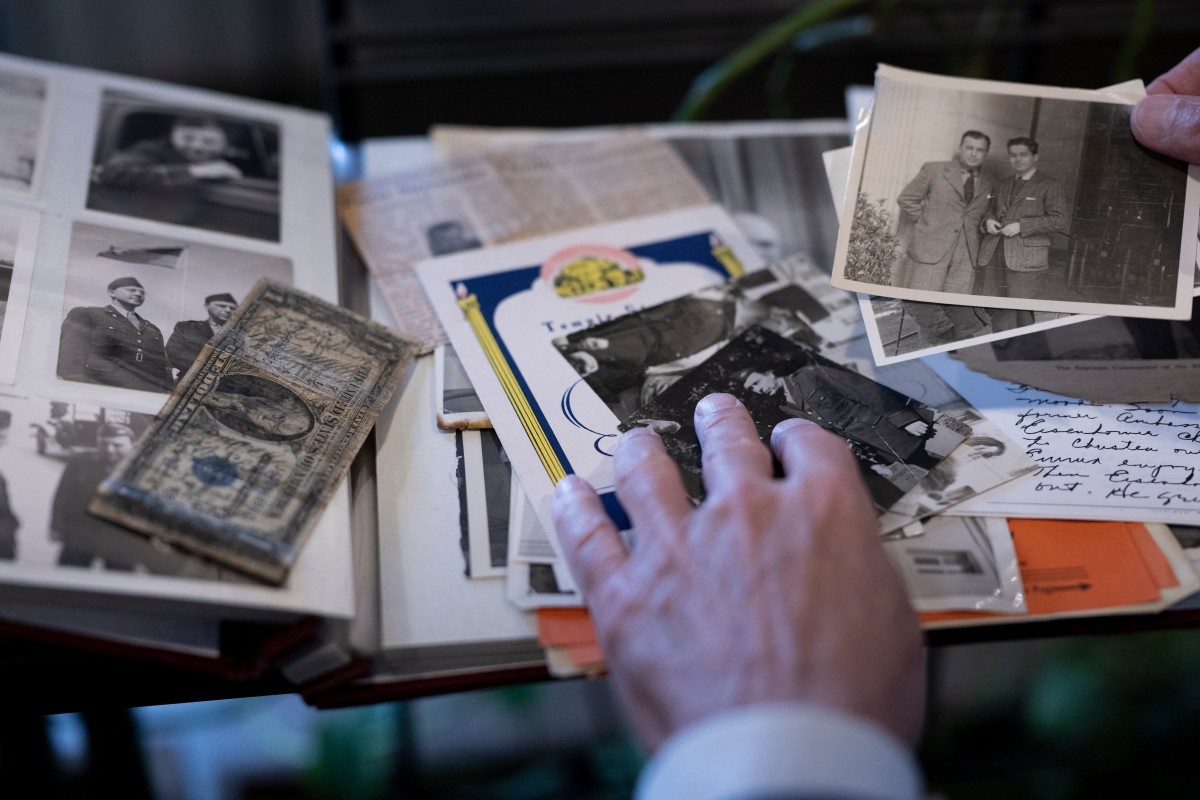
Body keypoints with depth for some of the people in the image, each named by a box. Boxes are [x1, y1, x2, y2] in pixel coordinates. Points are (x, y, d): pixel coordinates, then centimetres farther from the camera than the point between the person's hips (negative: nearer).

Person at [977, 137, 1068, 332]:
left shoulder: (1049, 186, 2)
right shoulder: (1003, 185, 22)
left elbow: (1059, 221, -7)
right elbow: (992, 210, 34)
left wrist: (1021, 226, -14)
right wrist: (988, 220, 9)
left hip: (1025, 259, -6)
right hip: (994, 257, 6)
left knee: (1022, 315, -10)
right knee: (999, 314, 6)